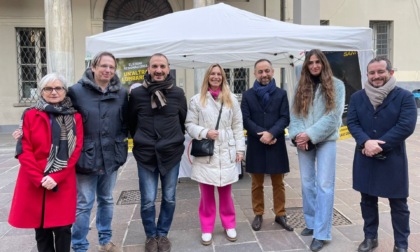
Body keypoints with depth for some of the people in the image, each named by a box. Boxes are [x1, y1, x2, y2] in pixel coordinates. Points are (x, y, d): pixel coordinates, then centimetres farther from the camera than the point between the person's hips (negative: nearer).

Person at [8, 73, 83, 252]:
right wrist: (40, 179, -13)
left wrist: (56, 177, -12)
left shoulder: (75, 117, 3)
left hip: (63, 184, 0)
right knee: (41, 229, 12)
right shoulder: (30, 116, 2)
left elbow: (76, 151, -3)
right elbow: (23, 151, -3)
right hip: (34, 183, 1)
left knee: (63, 229, 3)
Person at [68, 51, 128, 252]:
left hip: (111, 157, 4)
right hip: (86, 157, -4)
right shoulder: (76, 91, -8)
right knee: (83, 204, 5)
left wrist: (121, 139, 4)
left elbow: (126, 122, 13)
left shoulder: (121, 93, 3)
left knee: (107, 200, 18)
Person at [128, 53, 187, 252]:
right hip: (145, 154, -1)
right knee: (148, 201, 4)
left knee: (169, 198, 11)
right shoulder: (137, 93, -4)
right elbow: (131, 122, 9)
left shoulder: (178, 93, -2)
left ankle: (162, 234, 32)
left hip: (171, 153, 1)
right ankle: (151, 235, 28)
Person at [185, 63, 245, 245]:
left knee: (226, 193, 11)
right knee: (206, 194, 8)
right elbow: (189, 125, 1)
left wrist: (240, 149, 3)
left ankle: (229, 225, 29)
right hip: (205, 153, -1)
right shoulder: (197, 100, 0)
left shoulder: (231, 99, 7)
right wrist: (205, 133, -15)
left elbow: (237, 126, 8)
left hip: (226, 153, 2)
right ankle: (207, 229, 24)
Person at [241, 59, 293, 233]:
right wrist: (262, 134, -15)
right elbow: (245, 120, -4)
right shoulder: (247, 95, 4)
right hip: (256, 145, 0)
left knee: (278, 183, 10)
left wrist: (271, 133, -19)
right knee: (257, 184, 10)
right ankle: (258, 215, 23)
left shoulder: (281, 94, 4)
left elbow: (285, 118, -4)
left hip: (276, 145, 0)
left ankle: (280, 215, 23)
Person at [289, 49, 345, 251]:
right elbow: (294, 113, 4)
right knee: (307, 183, 10)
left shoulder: (336, 85, 0)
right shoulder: (301, 87, 11)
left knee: (324, 185, -3)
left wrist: (310, 134, -15)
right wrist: (297, 134, -13)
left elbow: (333, 116, -9)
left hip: (326, 140, -3)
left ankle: (321, 233, 4)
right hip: (304, 140, 4)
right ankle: (311, 223, 26)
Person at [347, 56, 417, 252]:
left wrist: (378, 145, -19)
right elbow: (352, 122, -4)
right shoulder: (357, 97, 4)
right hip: (365, 159, 3)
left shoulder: (404, 97, -5)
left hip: (393, 159, -3)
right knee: (367, 200, 14)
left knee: (398, 204, 9)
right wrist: (366, 142, -21)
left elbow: (406, 126, -15)